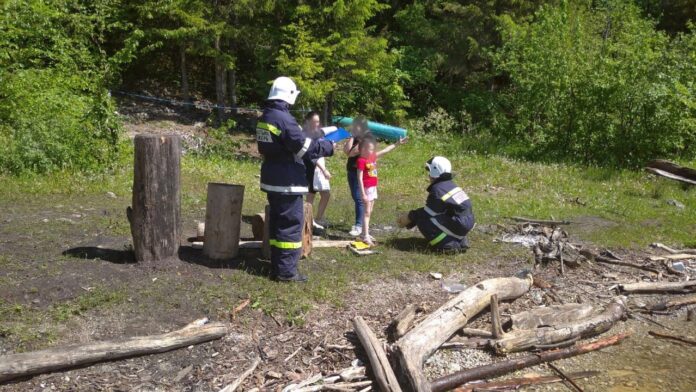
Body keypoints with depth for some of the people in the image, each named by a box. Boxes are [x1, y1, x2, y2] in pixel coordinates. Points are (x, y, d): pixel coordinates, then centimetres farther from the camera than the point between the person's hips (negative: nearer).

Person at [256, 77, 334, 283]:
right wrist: (328, 146, -5)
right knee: (291, 224, -2)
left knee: (278, 223, 15)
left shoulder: (265, 117, 10)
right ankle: (286, 271, 2)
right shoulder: (284, 119, -20)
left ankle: (277, 266, 22)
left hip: (273, 180, 9)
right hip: (287, 182, -9)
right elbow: (306, 147, -20)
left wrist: (316, 141, 15)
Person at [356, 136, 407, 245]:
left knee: (369, 212, 13)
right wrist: (363, 194, -21)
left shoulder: (372, 157, 8)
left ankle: (364, 233, 22)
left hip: (373, 188, 9)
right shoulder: (361, 160, -16)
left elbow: (385, 150, 16)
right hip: (366, 189, -8)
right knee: (366, 212, -7)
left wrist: (397, 144, 17)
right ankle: (365, 236, -5)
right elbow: (360, 178, -19)